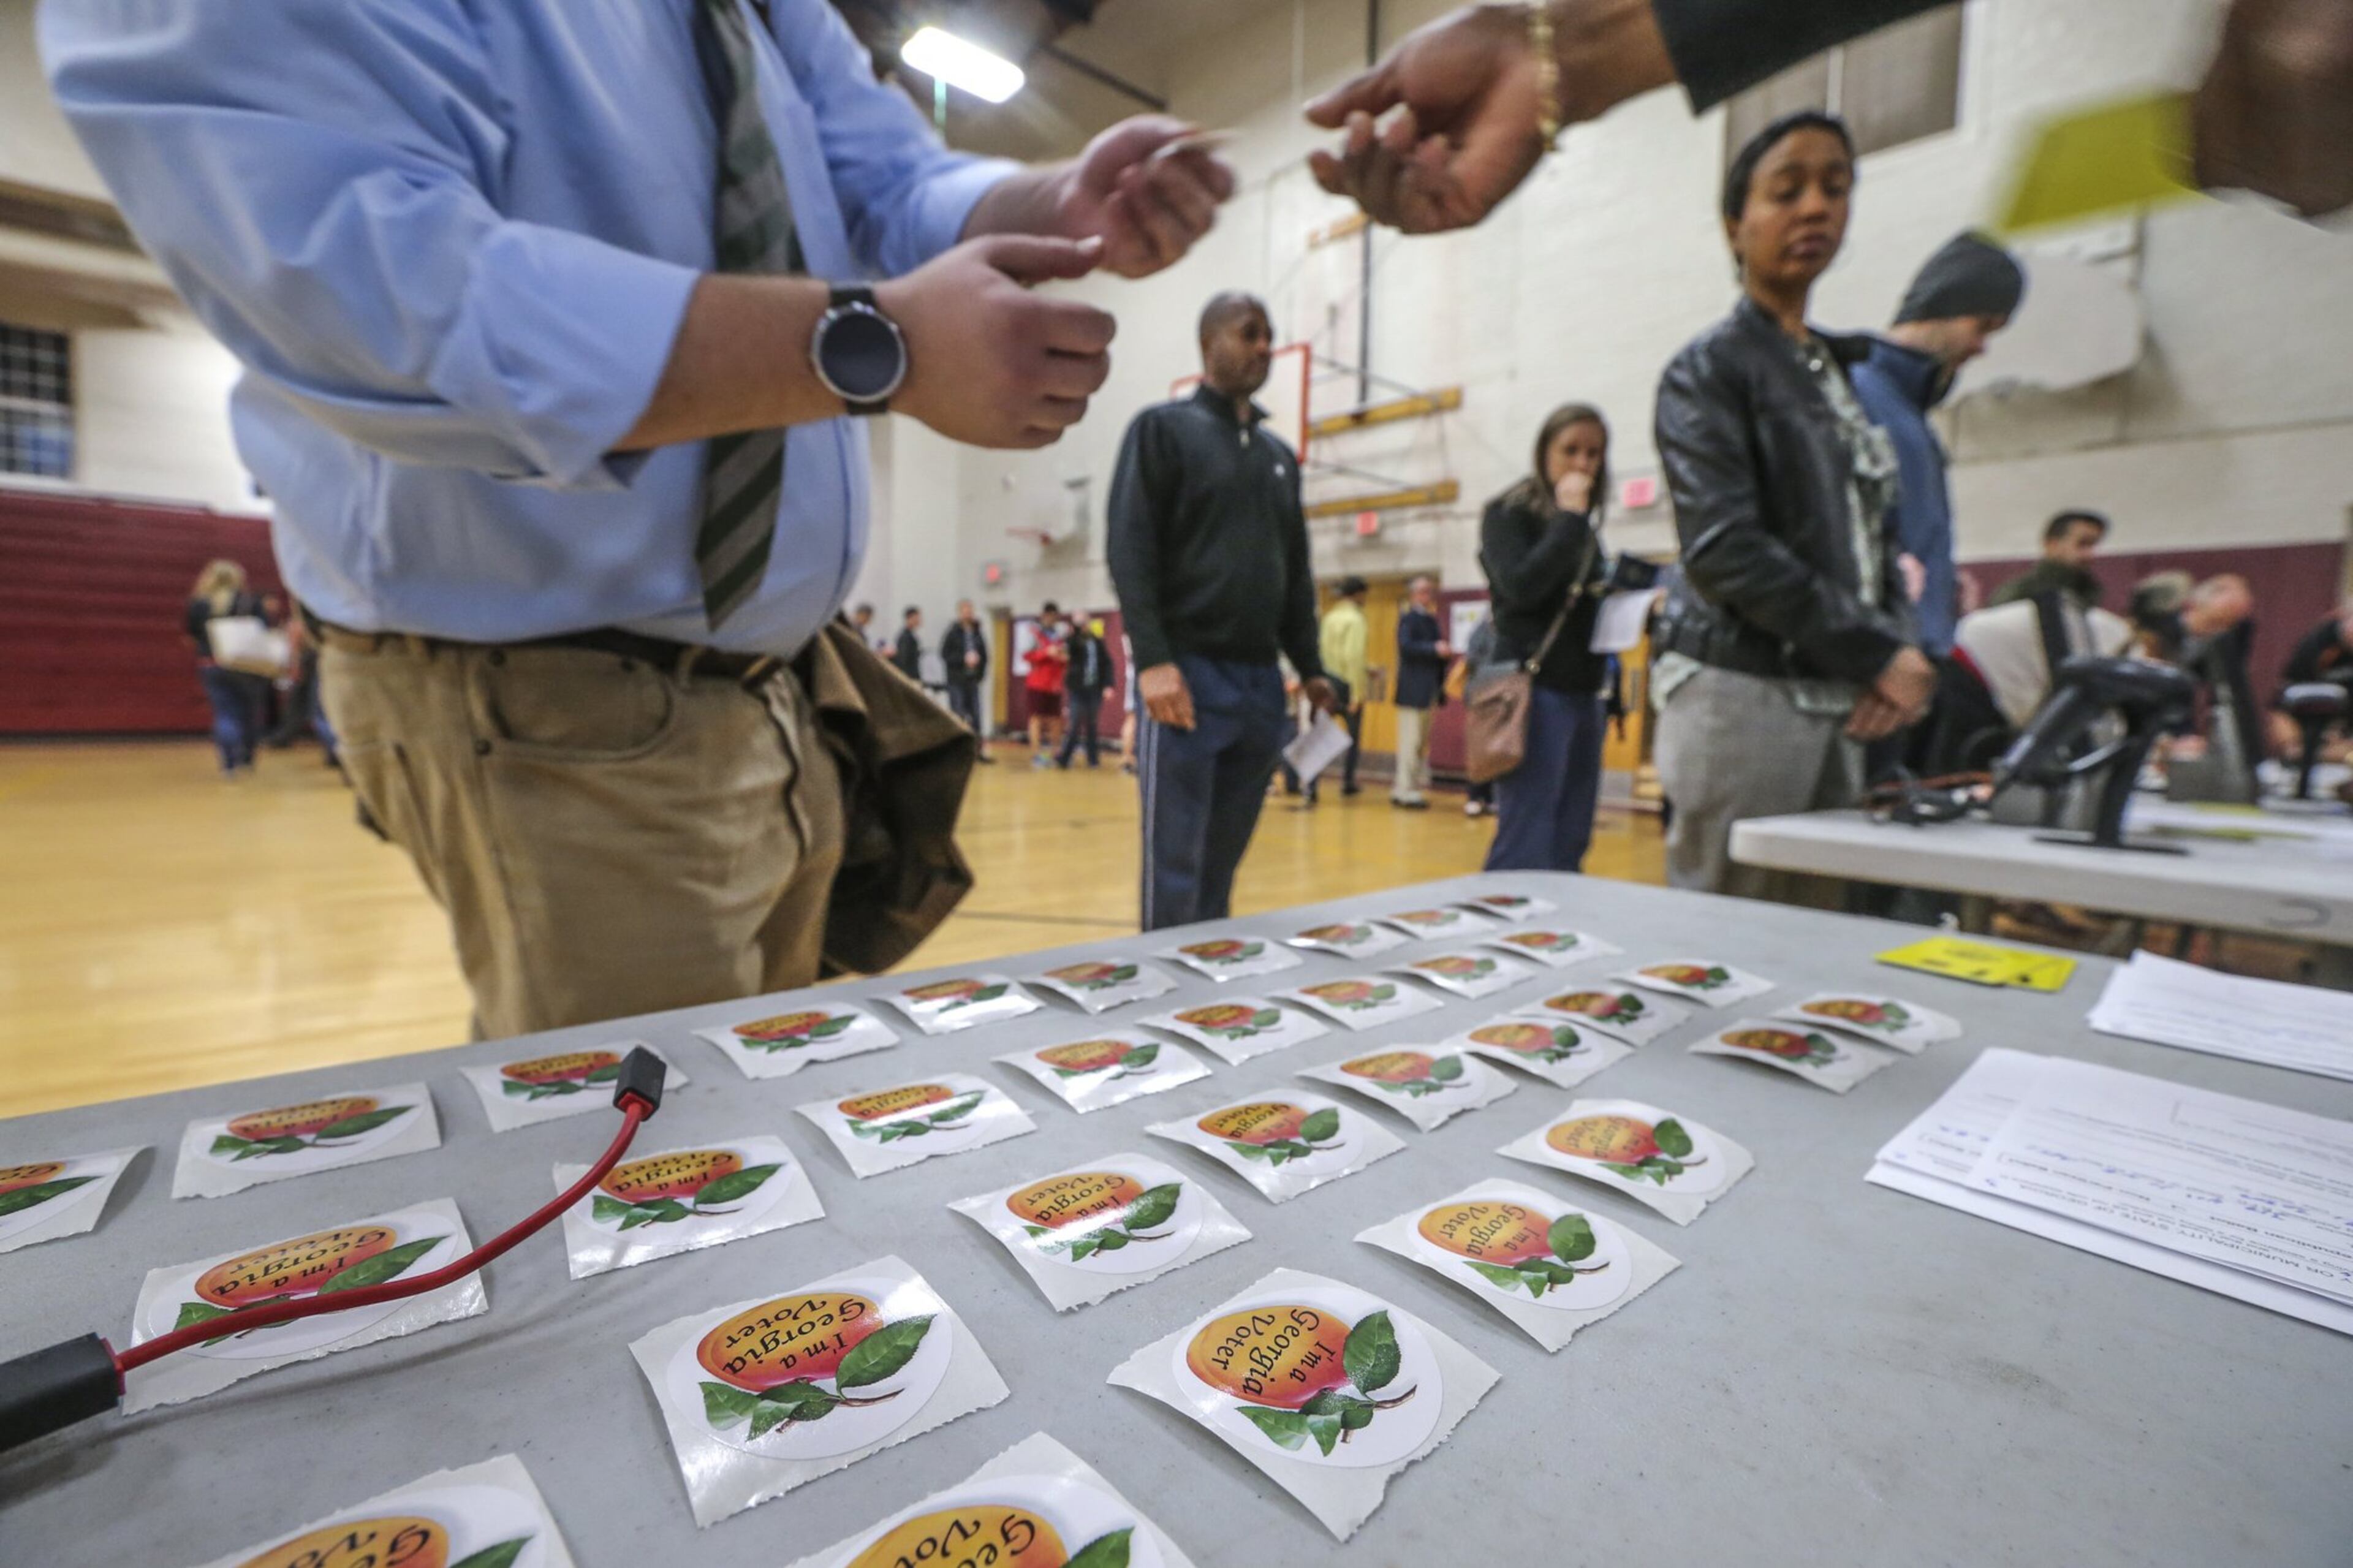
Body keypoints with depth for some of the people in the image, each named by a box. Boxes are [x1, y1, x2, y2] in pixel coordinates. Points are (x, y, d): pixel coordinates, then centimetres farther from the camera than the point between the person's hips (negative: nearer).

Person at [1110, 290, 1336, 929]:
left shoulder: (1279, 455, 21)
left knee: (1224, 860, 11)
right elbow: (1130, 550, -8)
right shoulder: (1162, 429, 4)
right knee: (1175, 864, -4)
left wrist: (1310, 667, 12)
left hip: (1262, 681, 6)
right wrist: (1154, 659, -18)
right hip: (1188, 672, -5)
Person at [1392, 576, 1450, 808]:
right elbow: (1405, 646, -21)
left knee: (1422, 743, 10)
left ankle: (1401, 789, 17)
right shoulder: (1408, 619, -5)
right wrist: (1435, 649, -28)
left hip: (1430, 691, 8)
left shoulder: (1432, 621, 19)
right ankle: (1407, 791, 0)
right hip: (1413, 691, -8)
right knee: (1411, 741, -6)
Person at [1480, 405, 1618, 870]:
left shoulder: (1584, 527, 19)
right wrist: (1570, 517, -10)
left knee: (1570, 847, 7)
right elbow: (1521, 587, -18)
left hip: (1584, 694, 8)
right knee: (1526, 845, -11)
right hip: (1533, 690, -7)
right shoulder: (1508, 513, -1)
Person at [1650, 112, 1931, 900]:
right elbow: (1725, 550, -15)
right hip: (1740, 688, -7)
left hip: (1833, 698, 7)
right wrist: (1878, 654, -11)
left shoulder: (1845, 369, 19)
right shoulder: (1709, 368, -2)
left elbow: (1876, 535, 18)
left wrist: (1900, 650, -1)